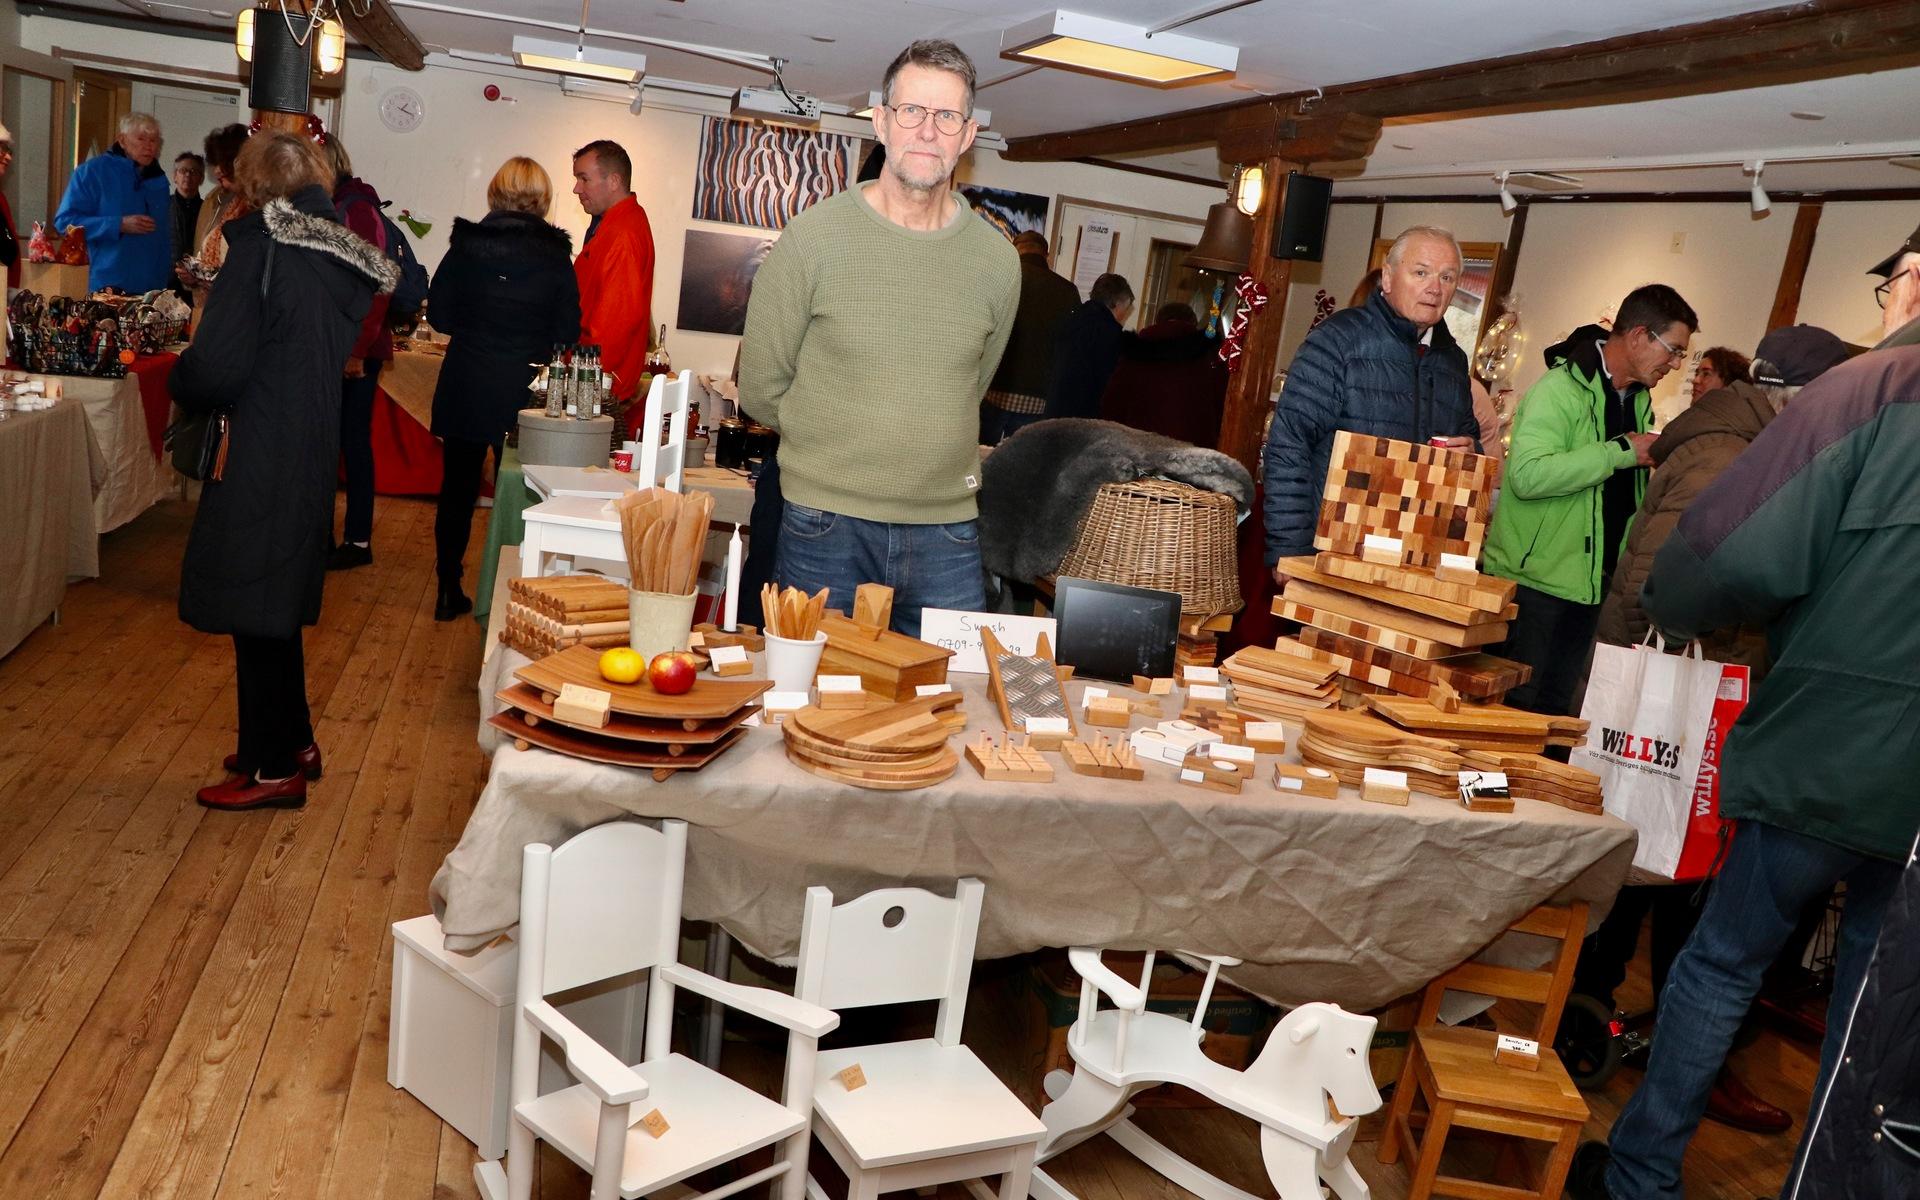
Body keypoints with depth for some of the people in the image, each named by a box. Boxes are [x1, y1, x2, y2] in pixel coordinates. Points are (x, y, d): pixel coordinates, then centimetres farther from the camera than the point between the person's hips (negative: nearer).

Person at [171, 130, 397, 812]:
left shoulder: (260, 243, -14)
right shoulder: (345, 254, 7)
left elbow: (216, 366, -20)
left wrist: (181, 382, 2)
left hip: (260, 460, -8)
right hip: (315, 447, 8)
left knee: (256, 610, 3)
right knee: (277, 604, 19)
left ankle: (276, 768, 12)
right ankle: (293, 742, 30)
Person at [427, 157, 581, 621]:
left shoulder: (466, 243, -4)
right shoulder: (555, 255, -8)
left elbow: (440, 313, 0)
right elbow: (568, 333, -6)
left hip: (463, 387, 1)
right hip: (523, 393, -1)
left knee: (457, 489, 13)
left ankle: (449, 592, 18)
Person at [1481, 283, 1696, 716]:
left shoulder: (1638, 399, 16)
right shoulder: (1563, 386, -12)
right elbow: (1528, 474, -28)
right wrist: (1622, 451, -21)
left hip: (1590, 582, 8)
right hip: (1536, 579, -8)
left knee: (1556, 711, 11)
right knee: (1516, 705, -3)